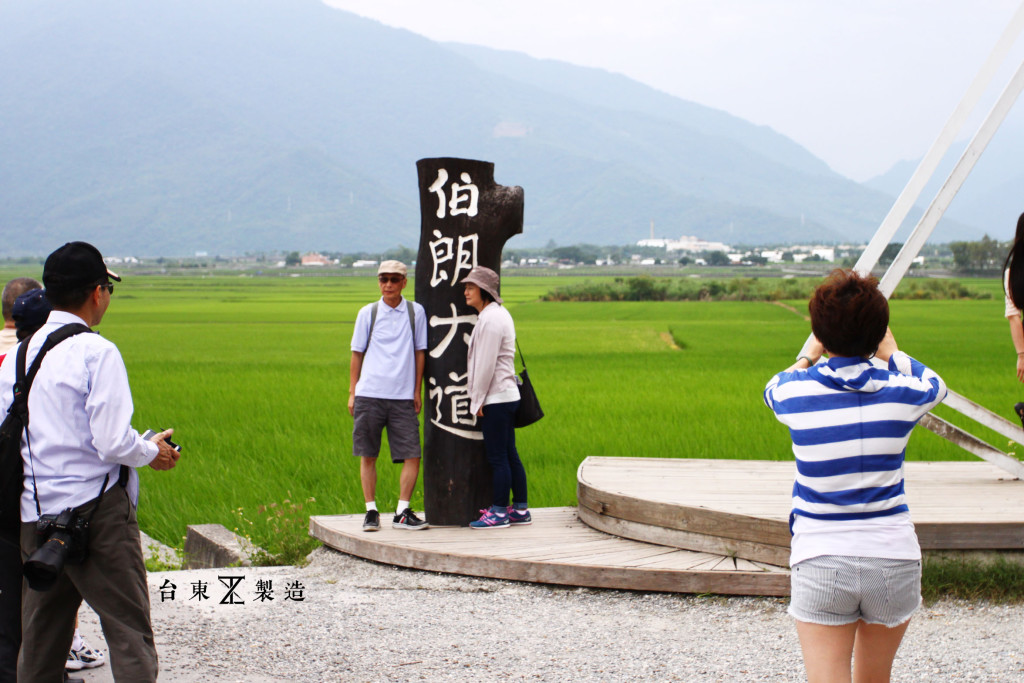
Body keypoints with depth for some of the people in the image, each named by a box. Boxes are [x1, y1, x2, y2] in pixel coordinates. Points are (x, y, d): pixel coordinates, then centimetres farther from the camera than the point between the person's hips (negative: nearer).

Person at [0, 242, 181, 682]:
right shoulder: (96, 352, -12)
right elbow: (113, 443, -17)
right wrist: (153, 452, 1)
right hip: (95, 510, -6)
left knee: (40, 636, 14)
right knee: (129, 630, -3)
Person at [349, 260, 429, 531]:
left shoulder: (416, 312, 6)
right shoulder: (368, 313, 6)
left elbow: (420, 352, 10)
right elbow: (357, 354, 10)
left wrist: (417, 391, 7)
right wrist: (352, 393, 5)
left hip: (403, 397, 0)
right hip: (369, 395, 0)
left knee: (412, 456, -6)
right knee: (367, 456, 2)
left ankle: (402, 512, 3)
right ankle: (371, 511, 11)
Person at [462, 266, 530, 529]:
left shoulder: (490, 319, -16)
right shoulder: (499, 314, 16)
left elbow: (486, 364, -18)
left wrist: (477, 400, -12)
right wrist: (479, 398, 21)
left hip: (496, 398, -10)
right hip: (507, 395, 10)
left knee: (498, 458, -5)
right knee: (510, 455, 12)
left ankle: (498, 513, -1)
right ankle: (520, 510, 16)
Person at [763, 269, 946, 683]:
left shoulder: (795, 392, -6)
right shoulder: (902, 392, -4)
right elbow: (934, 384, 23)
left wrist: (811, 356, 36)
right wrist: (890, 351, 36)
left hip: (821, 560, -2)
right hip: (893, 556, 2)